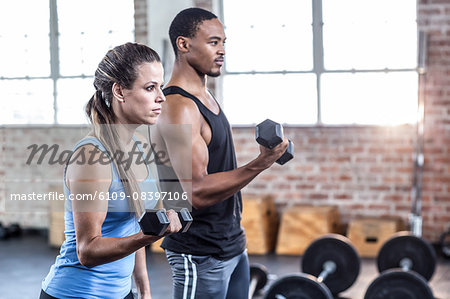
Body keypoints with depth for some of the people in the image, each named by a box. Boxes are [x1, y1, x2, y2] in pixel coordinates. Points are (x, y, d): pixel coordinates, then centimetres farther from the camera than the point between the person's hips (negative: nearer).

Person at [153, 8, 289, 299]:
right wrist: (262, 163, -29)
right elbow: (197, 191, -25)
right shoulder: (177, 108, -19)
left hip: (233, 246, 9)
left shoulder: (205, 97, 12)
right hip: (200, 256, -9)